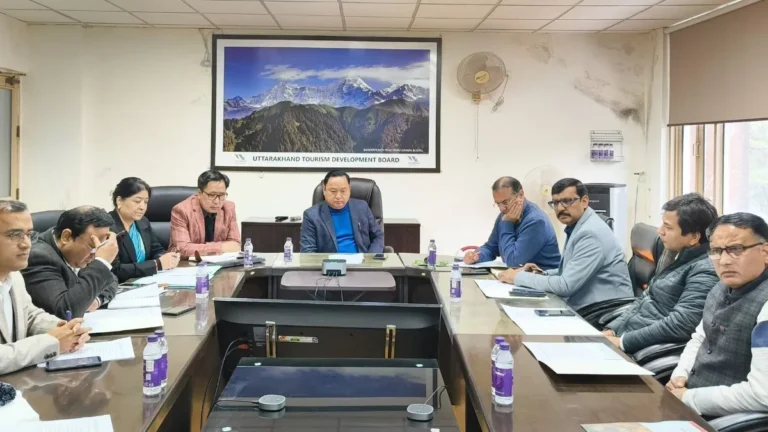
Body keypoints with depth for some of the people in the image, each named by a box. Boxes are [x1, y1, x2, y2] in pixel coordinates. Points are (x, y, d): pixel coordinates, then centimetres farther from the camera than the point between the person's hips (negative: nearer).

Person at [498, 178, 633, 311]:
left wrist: (519, 277, -16)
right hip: (585, 308, 8)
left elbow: (566, 285, -24)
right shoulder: (575, 227, 9)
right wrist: (543, 274, 2)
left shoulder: (591, 233, -21)